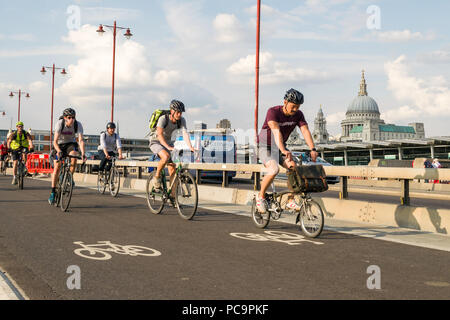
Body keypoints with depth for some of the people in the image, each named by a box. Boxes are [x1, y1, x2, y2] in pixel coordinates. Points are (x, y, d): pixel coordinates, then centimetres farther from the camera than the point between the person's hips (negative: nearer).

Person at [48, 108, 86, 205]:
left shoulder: (78, 124, -23)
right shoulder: (60, 123, -27)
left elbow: (81, 140, -29)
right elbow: (55, 141, -31)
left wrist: (83, 153, -43)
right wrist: (58, 151, -48)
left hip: (71, 143, 1)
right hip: (59, 144, -1)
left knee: (74, 155, -33)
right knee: (57, 167, -10)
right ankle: (53, 192, 0)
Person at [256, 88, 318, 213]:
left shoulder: (298, 115, -8)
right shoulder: (273, 112, -24)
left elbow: (305, 130, -21)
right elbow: (276, 131, -38)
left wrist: (313, 149, -37)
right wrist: (283, 150, -52)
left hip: (281, 147, 5)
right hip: (265, 147, -5)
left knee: (294, 168, -19)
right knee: (274, 169, -30)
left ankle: (290, 201, -6)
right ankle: (261, 197, -9)